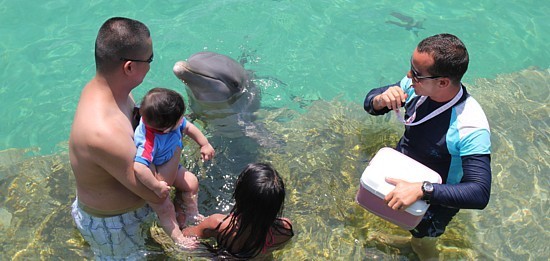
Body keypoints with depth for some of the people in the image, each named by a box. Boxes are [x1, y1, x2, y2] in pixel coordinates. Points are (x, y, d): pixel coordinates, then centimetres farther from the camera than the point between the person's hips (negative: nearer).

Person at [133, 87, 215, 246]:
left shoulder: (171, 121, -24)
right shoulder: (149, 142, -47)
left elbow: (188, 127, -4)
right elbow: (139, 168, -57)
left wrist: (205, 145, 2)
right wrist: (157, 188, -45)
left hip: (171, 168, 7)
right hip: (153, 178, -7)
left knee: (191, 182, 9)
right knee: (165, 209, -3)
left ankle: (191, 214, 31)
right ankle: (177, 237, 19)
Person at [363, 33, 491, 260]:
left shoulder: (471, 127, -38)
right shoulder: (416, 86, -22)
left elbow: (480, 194, -41)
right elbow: (370, 102, -8)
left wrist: (422, 190, -50)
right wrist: (381, 100, -32)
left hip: (436, 199, -5)